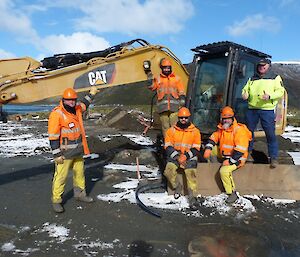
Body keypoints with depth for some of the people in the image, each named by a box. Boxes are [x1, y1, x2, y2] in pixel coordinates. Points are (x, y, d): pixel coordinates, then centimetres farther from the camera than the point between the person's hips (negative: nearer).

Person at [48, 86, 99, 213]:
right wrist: (57, 154, -17)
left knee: (80, 173, 19)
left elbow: (84, 105, 33)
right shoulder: (57, 113, -16)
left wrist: (91, 94, 38)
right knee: (61, 176, 0)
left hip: (78, 151, 8)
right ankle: (56, 200, 14)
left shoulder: (77, 109, 6)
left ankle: (80, 194, 36)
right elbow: (53, 136, -16)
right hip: (65, 153, -7)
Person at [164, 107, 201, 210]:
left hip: (189, 157, -1)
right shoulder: (171, 130, 6)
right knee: (169, 171, -23)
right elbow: (168, 146, 1)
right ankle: (177, 187, 3)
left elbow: (196, 149, 1)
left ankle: (192, 196, -15)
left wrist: (186, 156, -15)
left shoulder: (195, 131, 4)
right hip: (174, 155, 1)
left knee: (191, 172, -25)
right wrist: (177, 157, -13)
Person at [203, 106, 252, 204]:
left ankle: (232, 193, -12)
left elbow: (240, 150, -23)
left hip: (237, 158, -9)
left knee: (224, 170, -26)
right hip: (224, 155, 9)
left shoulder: (239, 130, -18)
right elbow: (213, 138, 10)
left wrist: (230, 161, -25)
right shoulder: (221, 128, 7)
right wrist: (208, 149, -9)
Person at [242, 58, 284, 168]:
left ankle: (273, 158, 4)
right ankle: (247, 151, 28)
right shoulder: (252, 79, 18)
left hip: (267, 110, -4)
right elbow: (246, 89, 18)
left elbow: (280, 91, -2)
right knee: (249, 131, 11)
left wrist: (269, 96, -21)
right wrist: (245, 94, -7)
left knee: (270, 134, -5)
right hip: (252, 109, 4)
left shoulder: (275, 78, 7)